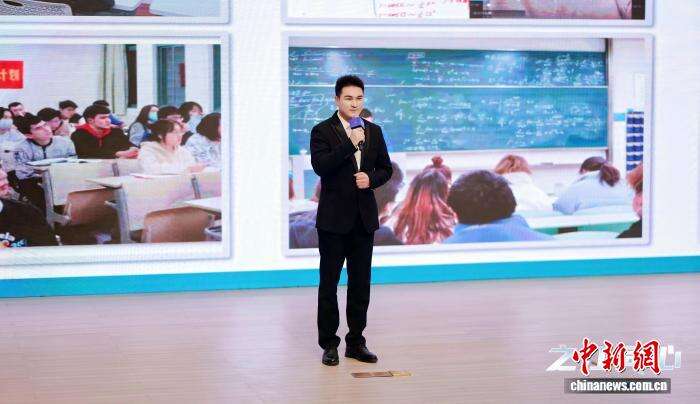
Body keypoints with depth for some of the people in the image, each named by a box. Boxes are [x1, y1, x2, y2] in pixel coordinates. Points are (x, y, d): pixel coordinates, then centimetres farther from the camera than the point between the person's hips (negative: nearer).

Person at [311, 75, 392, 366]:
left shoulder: (374, 131, 9)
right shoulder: (322, 131, -5)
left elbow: (386, 168, 13)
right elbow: (320, 166, -18)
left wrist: (371, 179, -8)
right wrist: (350, 143, -24)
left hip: (364, 218, 4)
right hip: (334, 219, -4)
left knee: (361, 283, 8)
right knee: (329, 283, 2)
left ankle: (356, 342, 18)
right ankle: (329, 344, 9)